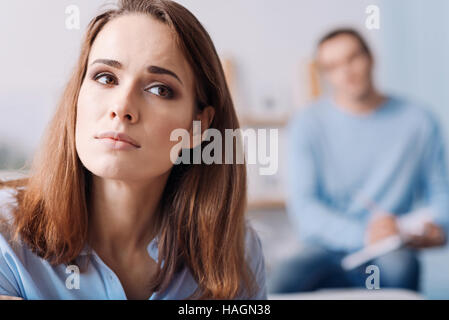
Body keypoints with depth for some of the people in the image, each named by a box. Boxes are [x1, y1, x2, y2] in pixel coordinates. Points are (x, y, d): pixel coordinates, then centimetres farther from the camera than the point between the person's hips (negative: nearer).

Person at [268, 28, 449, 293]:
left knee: (399, 263, -36)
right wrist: (363, 235, -22)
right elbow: (303, 206, -7)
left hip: (390, 252, 1)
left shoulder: (419, 122, 7)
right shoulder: (308, 124, 1)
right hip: (328, 249, 0)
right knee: (284, 278, -33)